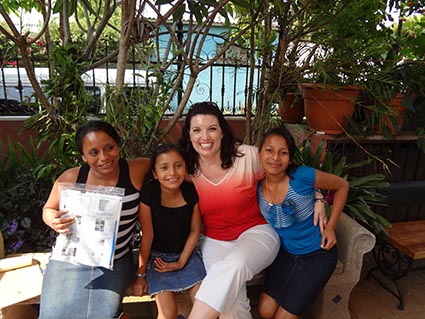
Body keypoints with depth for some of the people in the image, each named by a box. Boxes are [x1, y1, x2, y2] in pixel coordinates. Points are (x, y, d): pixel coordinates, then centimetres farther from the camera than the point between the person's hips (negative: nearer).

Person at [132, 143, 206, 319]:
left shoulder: (192, 192, -13)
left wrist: (181, 262, -5)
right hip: (157, 256, -2)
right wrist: (141, 273, -5)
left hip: (186, 253, 2)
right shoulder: (148, 194, -20)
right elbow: (147, 236, -13)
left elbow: (195, 231, -2)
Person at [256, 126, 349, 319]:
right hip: (285, 252, 4)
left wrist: (330, 227, -9)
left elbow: (342, 186, -8)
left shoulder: (302, 176, -24)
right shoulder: (257, 185, -11)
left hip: (317, 254, -4)